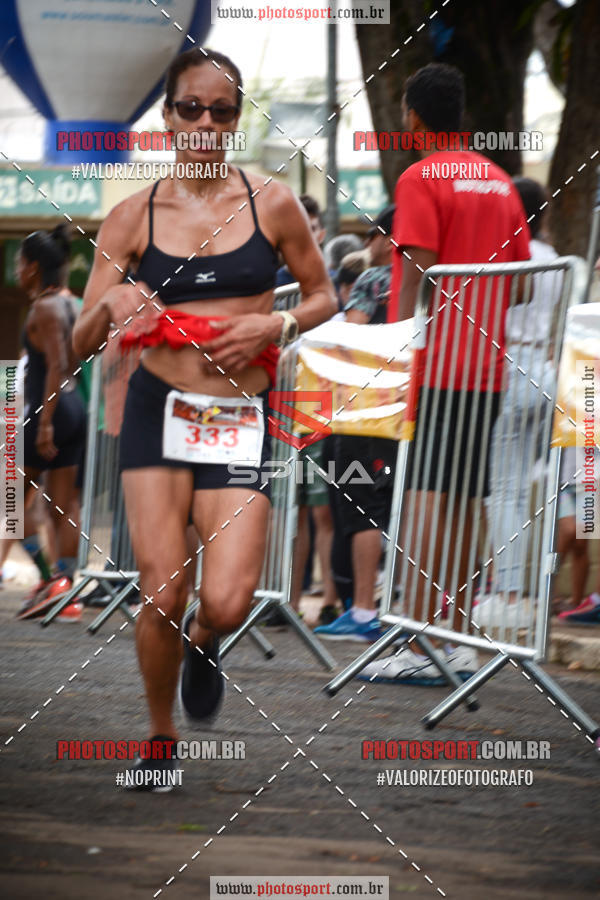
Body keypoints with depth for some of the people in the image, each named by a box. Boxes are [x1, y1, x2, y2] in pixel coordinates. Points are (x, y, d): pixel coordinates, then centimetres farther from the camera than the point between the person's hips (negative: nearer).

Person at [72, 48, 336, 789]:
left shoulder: (273, 205, 3)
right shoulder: (132, 218, 4)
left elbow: (323, 296, 15)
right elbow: (81, 342, 5)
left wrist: (274, 325, -5)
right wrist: (110, 308, -17)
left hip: (241, 417, 0)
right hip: (159, 409, 0)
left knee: (227, 604, -13)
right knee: (161, 595, -8)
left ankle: (201, 645, 26)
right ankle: (160, 737, 18)